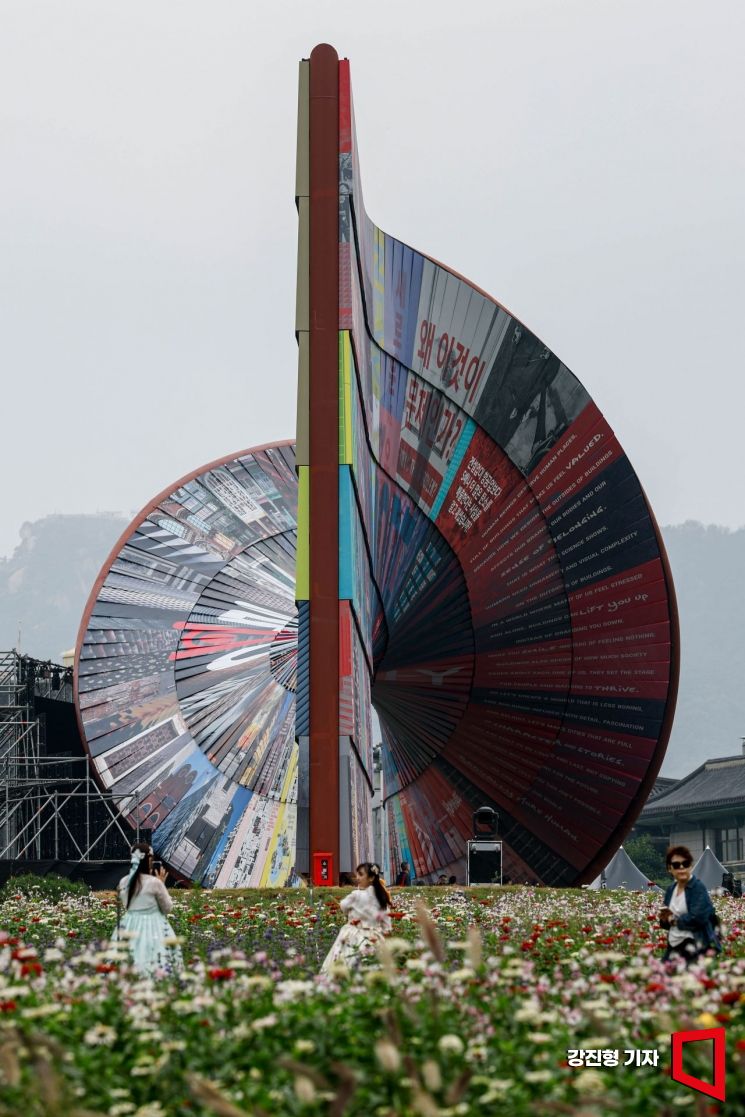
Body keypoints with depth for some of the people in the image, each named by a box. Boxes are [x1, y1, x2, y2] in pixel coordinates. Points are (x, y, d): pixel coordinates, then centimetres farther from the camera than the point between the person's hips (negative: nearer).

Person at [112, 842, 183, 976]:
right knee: (157, 972, -2)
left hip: (130, 927, 5)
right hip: (153, 929, -5)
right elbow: (167, 908, -1)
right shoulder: (154, 883, -13)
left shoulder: (124, 882, 1)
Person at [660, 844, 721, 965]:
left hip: (694, 947, -8)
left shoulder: (699, 888, -8)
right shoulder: (671, 889, 14)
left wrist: (674, 920, -7)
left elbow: (698, 918, -20)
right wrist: (665, 919, -2)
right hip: (673, 946, 8)